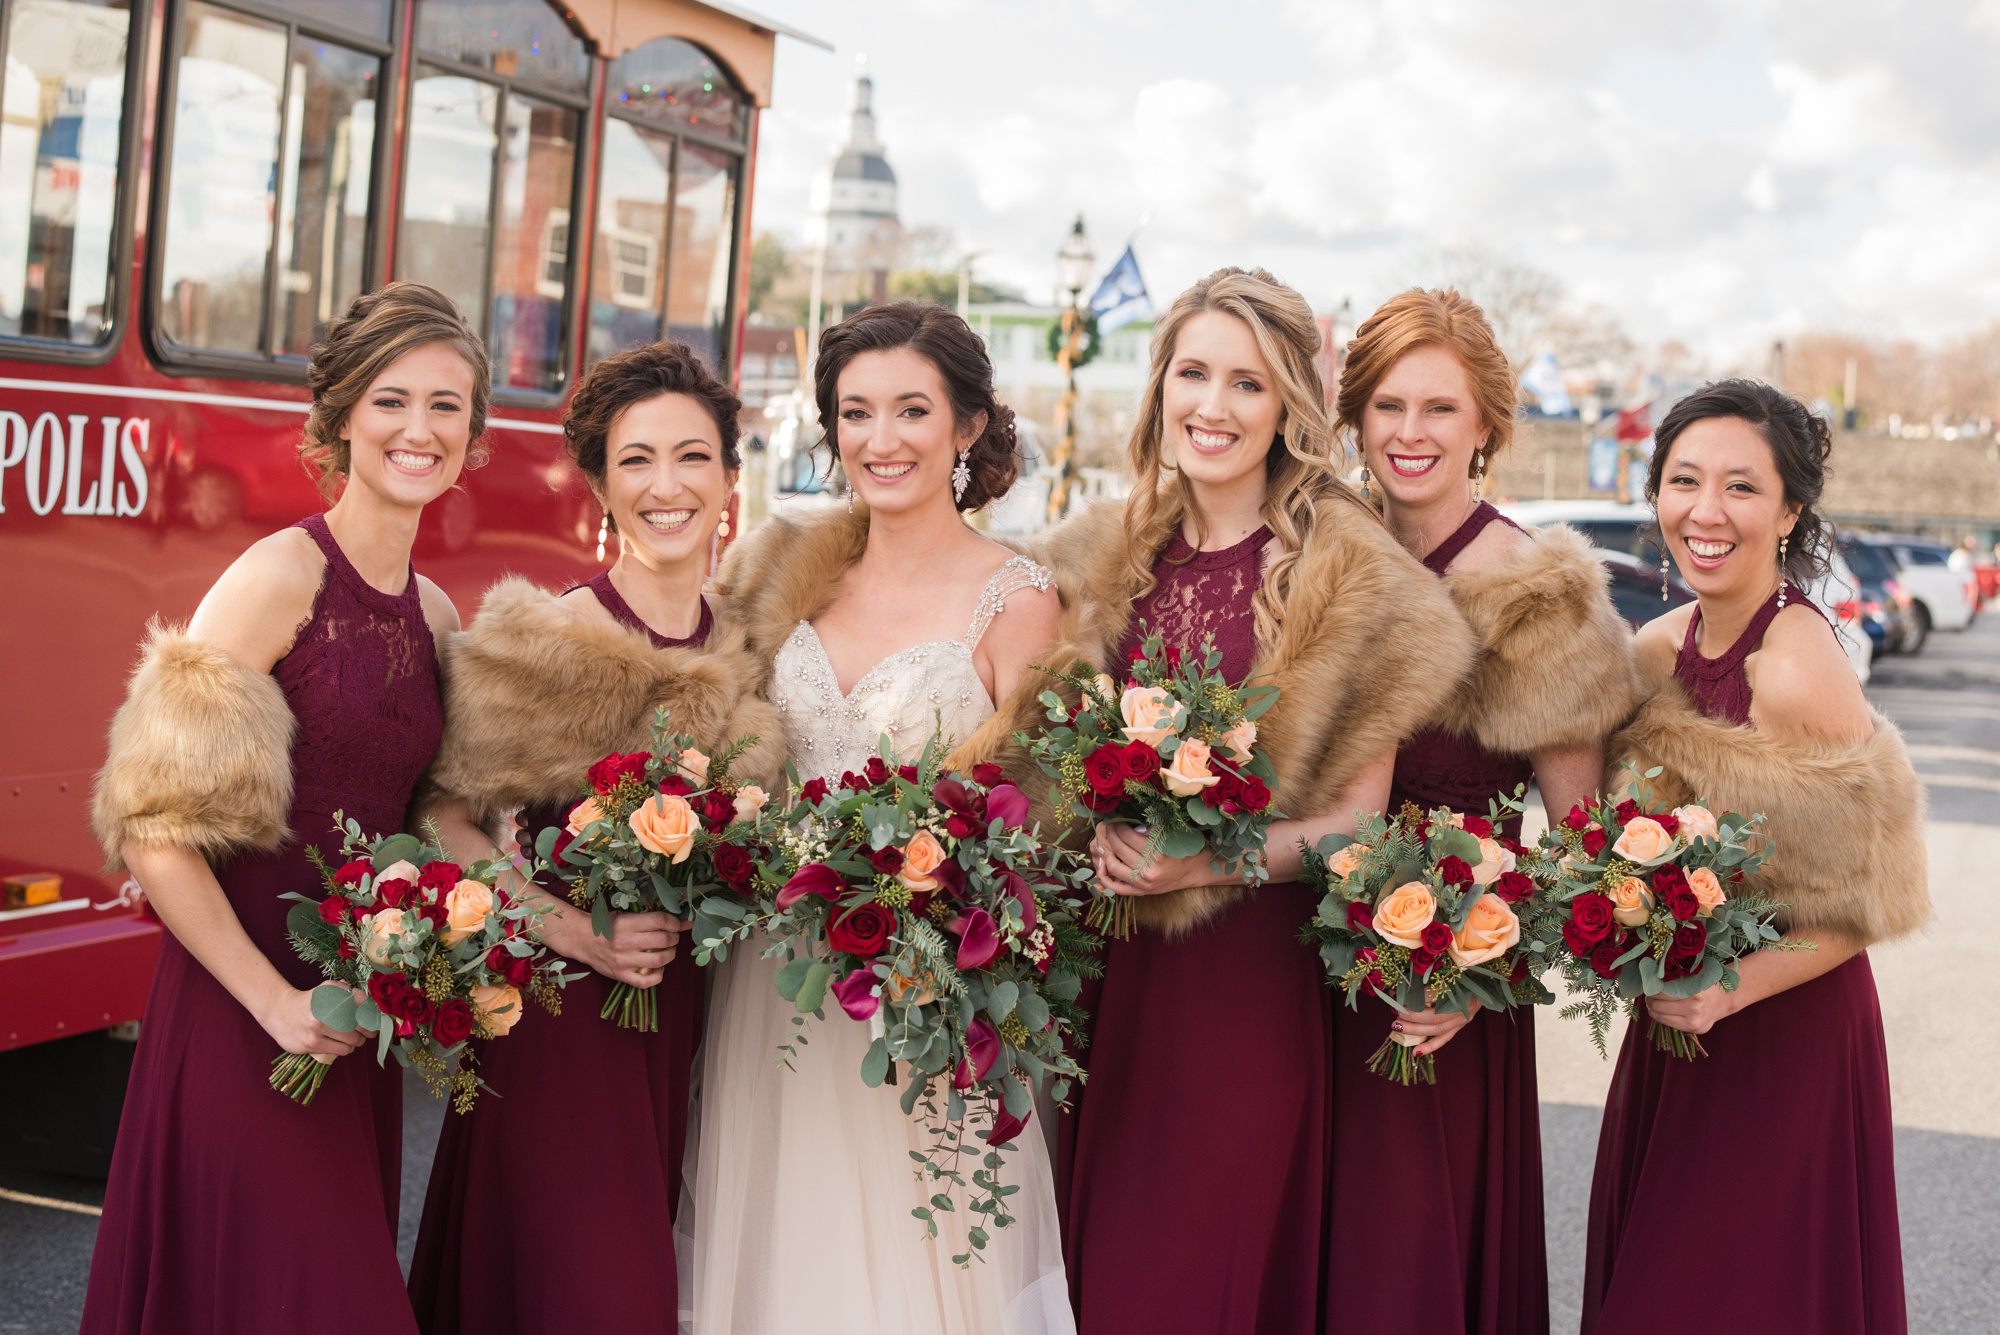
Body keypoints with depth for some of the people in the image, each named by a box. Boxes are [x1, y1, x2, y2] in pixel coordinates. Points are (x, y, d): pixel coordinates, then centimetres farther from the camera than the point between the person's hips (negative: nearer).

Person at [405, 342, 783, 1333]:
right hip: (558, 1011, -5)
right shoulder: (544, 641, -11)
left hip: (684, 1023, 5)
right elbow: (448, 819, -11)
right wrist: (566, 927, -19)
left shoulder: (744, 652, 5)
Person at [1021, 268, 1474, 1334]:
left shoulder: (1345, 580, -5)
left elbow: (1356, 817, -5)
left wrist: (1207, 860, -19)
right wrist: (1097, 835, -5)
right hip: (1110, 974, 4)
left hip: (1253, 974, -4)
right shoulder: (1112, 562, 8)